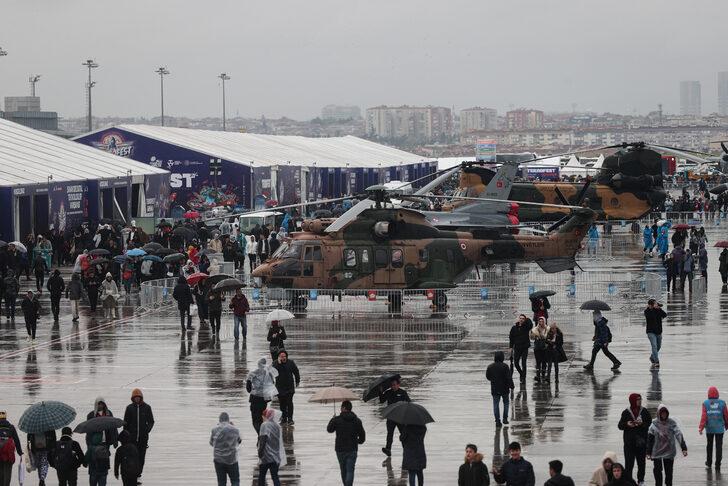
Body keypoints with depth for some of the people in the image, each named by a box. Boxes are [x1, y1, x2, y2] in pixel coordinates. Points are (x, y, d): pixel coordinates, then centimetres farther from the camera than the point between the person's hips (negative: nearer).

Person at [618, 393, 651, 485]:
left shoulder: (644, 411, 4)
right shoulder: (626, 412, 2)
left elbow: (650, 423, 1)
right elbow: (620, 426, 5)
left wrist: (642, 423, -17)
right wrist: (627, 424, -15)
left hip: (641, 442, 1)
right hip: (629, 442, -1)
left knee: (641, 462, 6)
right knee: (629, 464, -5)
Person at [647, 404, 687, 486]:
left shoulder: (672, 423, -7)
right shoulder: (654, 423, -4)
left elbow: (678, 435, -14)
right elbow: (650, 438, 1)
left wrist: (683, 448, -24)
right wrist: (648, 452, 1)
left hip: (669, 452, -1)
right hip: (657, 452, 1)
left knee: (669, 472, 4)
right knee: (657, 471, 6)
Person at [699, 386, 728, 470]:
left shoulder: (706, 403, -6)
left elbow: (703, 416, -12)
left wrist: (701, 428, -13)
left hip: (709, 428, 1)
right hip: (719, 428, -1)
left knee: (709, 445, 18)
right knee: (719, 446, 4)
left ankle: (709, 463, 29)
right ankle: (717, 465, 1)